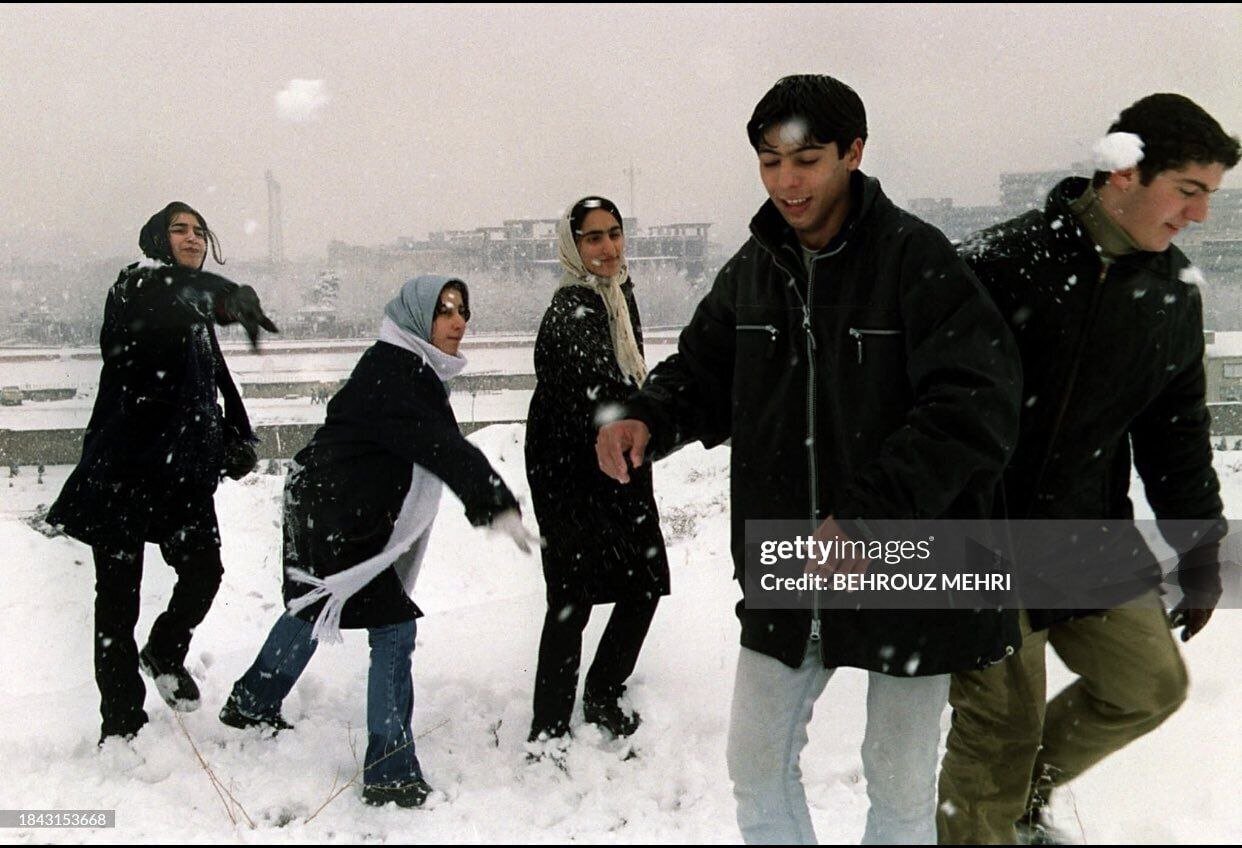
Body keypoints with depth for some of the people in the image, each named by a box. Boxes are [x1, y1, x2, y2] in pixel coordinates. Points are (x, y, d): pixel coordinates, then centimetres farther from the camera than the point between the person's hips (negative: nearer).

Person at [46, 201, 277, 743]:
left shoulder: (198, 318, 17)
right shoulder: (137, 287, -7)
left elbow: (217, 384, 23)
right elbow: (176, 290, -31)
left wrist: (236, 440, 4)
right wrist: (229, 295, -53)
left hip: (184, 469, 7)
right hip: (123, 466, -7)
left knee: (204, 571, 6)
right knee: (119, 594, 0)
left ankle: (165, 655, 35)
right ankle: (122, 723, 8)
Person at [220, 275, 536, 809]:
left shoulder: (415, 369, 10)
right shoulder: (389, 369, -22)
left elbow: (439, 447, 8)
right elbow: (441, 448, -32)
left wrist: (490, 501, -1)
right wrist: (497, 504, -38)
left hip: (323, 508, 11)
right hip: (339, 517, -11)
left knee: (312, 611, 28)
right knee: (393, 629, -12)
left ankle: (251, 705, 49)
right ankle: (391, 773, -7)